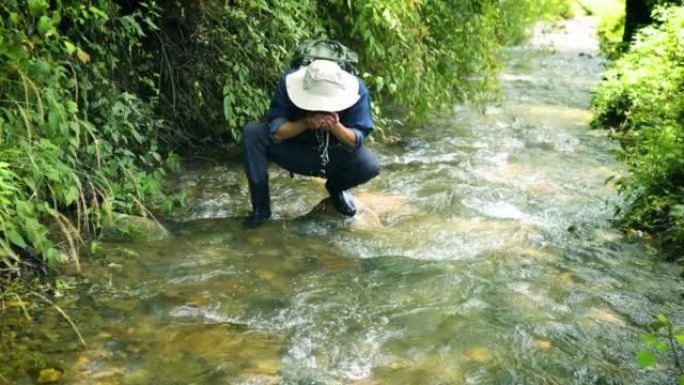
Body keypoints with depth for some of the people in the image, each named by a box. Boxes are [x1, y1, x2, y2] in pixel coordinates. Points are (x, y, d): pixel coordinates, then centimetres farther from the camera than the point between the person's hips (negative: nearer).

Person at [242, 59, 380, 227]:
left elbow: (356, 142, -23)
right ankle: (261, 207, -13)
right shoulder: (289, 82, -24)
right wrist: (306, 123, -41)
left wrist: (335, 126, -43)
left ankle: (336, 188, 9)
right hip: (295, 152, 0)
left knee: (370, 165, -28)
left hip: (334, 156, 0)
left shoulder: (357, 89, -24)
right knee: (251, 132, -23)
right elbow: (275, 132, -25)